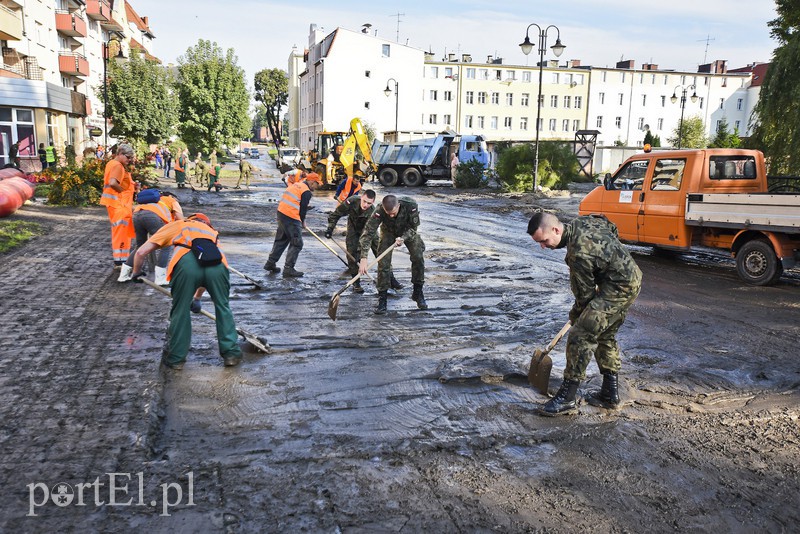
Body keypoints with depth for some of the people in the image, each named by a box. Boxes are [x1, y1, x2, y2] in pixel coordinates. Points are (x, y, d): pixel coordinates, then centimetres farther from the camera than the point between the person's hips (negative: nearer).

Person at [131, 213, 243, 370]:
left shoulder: (174, 226, 35)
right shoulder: (211, 232, 43)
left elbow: (141, 252, 28)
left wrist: (136, 273, 47)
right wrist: (197, 298, 60)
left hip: (186, 262, -2)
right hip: (217, 262, 2)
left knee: (180, 311, 16)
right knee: (223, 308, 22)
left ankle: (175, 358, 28)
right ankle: (231, 354, 28)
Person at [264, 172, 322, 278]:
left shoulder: (296, 185, 18)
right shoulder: (306, 192, -9)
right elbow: (303, 208, -8)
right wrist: (303, 221, 10)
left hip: (281, 212, 9)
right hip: (291, 217, -9)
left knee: (281, 239, 22)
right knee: (297, 244, -2)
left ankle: (270, 263, 28)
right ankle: (288, 268, -3)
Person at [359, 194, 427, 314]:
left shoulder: (410, 205, -37)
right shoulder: (379, 211, -38)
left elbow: (413, 227, -21)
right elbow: (368, 232, -39)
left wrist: (403, 238, -40)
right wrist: (363, 257, -47)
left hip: (408, 231, 1)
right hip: (388, 232, -1)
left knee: (418, 257, -10)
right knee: (383, 263, -13)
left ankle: (418, 293, 8)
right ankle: (382, 298, -2)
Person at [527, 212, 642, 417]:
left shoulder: (579, 253, -28)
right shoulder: (581, 221, 0)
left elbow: (584, 293, -16)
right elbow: (613, 229, 20)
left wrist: (576, 315, 2)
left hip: (619, 289, -11)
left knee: (580, 336, -12)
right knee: (605, 336, 20)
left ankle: (566, 399, -8)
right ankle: (610, 393, 29)